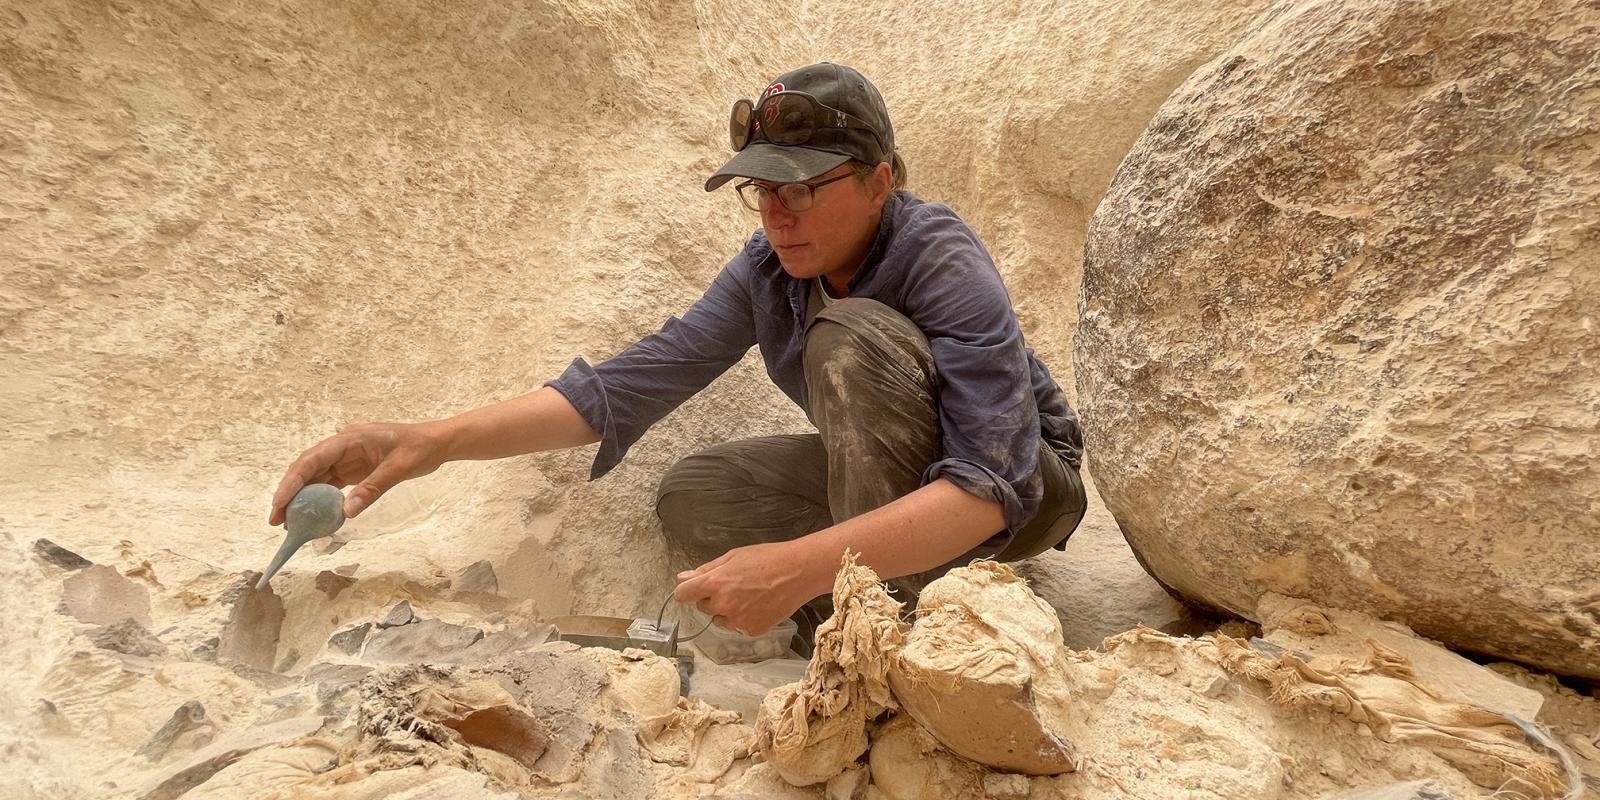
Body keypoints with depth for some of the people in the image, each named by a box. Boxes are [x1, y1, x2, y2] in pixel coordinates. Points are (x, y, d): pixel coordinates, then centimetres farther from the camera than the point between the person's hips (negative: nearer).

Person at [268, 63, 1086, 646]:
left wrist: (799, 566, -50)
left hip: (1025, 489, -5)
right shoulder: (770, 266, -10)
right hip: (877, 475, 6)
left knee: (852, 335, -31)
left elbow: (993, 482, -38)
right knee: (690, 500, -13)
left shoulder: (940, 259, -28)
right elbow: (633, 382, -16)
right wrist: (434, 440, -29)